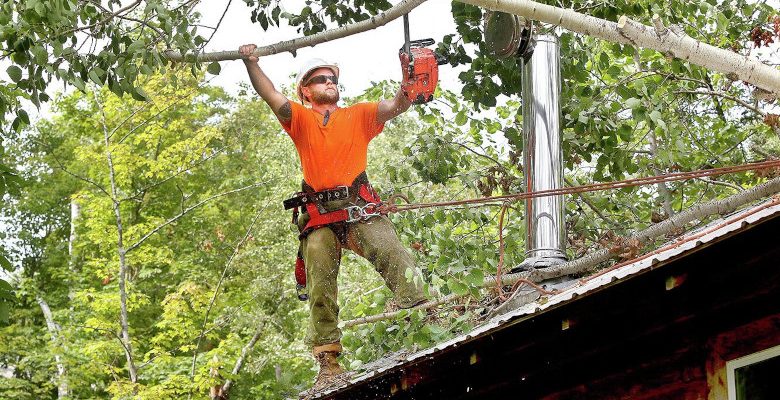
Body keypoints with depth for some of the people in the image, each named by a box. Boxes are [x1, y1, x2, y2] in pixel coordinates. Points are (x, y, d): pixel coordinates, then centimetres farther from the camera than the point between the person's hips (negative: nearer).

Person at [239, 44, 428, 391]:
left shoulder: (358, 116, 15)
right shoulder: (300, 119, 14)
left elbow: (396, 106, 1)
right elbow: (271, 96, 0)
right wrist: (251, 63, -14)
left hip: (359, 209, 0)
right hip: (319, 218, 1)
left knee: (393, 255, -26)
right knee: (321, 291, -3)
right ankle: (328, 363, 0)